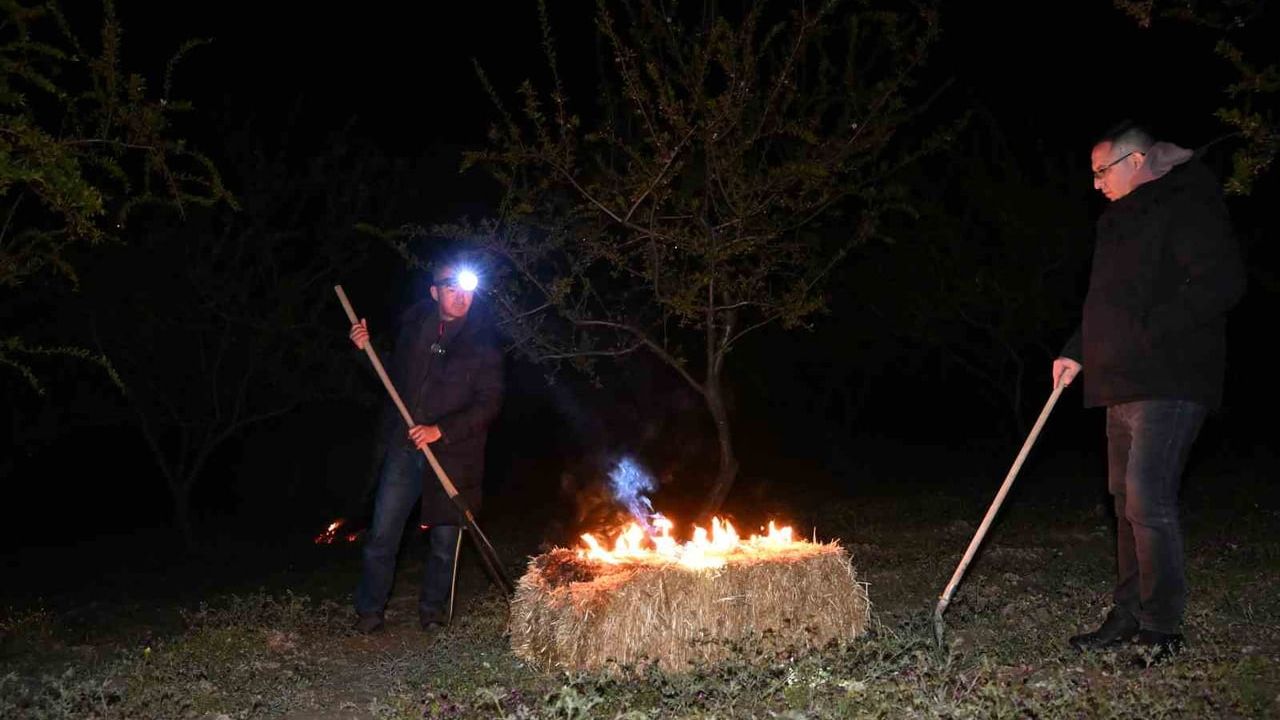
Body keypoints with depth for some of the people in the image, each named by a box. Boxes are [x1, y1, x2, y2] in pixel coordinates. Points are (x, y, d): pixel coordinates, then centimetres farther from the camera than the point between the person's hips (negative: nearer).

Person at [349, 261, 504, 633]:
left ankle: (434, 611, 26)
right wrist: (367, 348, 5)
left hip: (452, 455, -2)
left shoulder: (483, 341, -6)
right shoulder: (412, 326, 5)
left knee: (445, 539, 7)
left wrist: (441, 430, -19)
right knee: (382, 535, 2)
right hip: (404, 447, 3)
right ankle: (369, 612, 16)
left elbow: (489, 404, -10)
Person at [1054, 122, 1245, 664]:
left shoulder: (1186, 208, -9)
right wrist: (1076, 353, 14)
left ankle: (1162, 628, -2)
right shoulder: (1121, 222, 21)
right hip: (1124, 385, 10)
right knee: (1127, 501, 13)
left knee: (1149, 501, -13)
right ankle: (1128, 615, 22)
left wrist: (1149, 330, -21)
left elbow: (1220, 283, -21)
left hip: (1168, 385, -10)